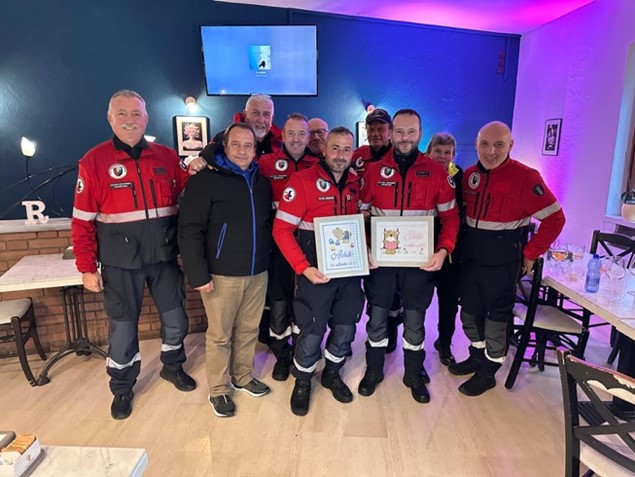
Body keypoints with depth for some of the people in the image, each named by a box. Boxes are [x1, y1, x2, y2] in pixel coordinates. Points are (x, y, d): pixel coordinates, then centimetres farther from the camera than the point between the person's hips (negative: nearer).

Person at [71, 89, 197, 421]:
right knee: (122, 327, 11)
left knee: (176, 319, 14)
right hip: (120, 263, -2)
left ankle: (172, 366, 41)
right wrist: (87, 267, -6)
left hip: (164, 257, 3)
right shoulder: (94, 161, -5)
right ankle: (122, 388, 34)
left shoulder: (167, 157, 2)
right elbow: (82, 220, -4)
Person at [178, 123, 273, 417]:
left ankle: (243, 377, 37)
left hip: (257, 274, 5)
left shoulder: (262, 183, 10)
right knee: (219, 335, 8)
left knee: (249, 330, 17)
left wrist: (267, 261, 9)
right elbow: (189, 230, -13)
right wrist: (197, 273, -17)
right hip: (222, 274, -5)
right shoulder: (205, 180, -8)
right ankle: (218, 390, 26)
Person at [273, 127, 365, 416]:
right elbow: (281, 229, -15)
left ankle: (332, 374, 41)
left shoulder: (356, 183, 4)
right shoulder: (303, 181, -12)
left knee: (345, 328, 15)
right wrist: (304, 268, -22)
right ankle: (302, 382, 33)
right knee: (312, 331, 6)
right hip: (317, 271, -5)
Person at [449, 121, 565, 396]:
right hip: (471, 257, 6)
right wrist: (463, 245, 7)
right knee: (469, 311, 17)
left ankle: (488, 373, 24)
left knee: (496, 316, 7)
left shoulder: (525, 177, -15)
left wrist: (530, 254, -11)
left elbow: (555, 219, -13)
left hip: (502, 261, -6)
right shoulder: (470, 175, 3)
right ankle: (477, 357, 39)